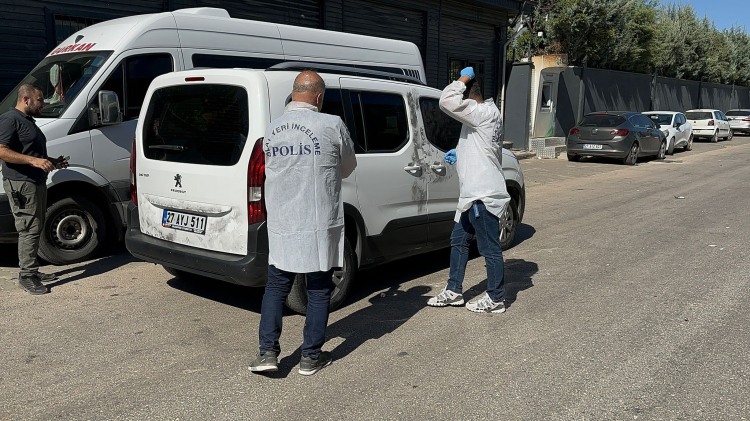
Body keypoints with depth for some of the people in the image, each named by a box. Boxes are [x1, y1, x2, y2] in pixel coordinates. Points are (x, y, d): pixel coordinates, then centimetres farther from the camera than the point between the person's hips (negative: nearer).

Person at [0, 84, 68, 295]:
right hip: (21, 184, -10)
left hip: (37, 183, 10)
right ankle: (26, 276, -7)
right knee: (29, 229, -11)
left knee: (35, 229, 13)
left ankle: (31, 270, 21)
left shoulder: (29, 121, 23)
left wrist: (52, 162, 18)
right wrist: (34, 160, -27)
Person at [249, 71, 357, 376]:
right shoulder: (332, 126, -9)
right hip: (319, 225, -3)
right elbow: (347, 169, 5)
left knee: (276, 287, 16)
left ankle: (267, 353, 12)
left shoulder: (271, 130, 5)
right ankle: (311, 357, 17)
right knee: (318, 291, 9)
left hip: (280, 225, 4)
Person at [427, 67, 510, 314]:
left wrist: (465, 77, -15)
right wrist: (460, 153, 17)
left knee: (490, 248, 2)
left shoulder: (483, 113, -19)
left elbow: (447, 101, -29)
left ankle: (495, 300, 15)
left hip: (483, 195, -11)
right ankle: (453, 291, 29)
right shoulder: (488, 113, 13)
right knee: (459, 240, 18)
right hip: (474, 193, 11)